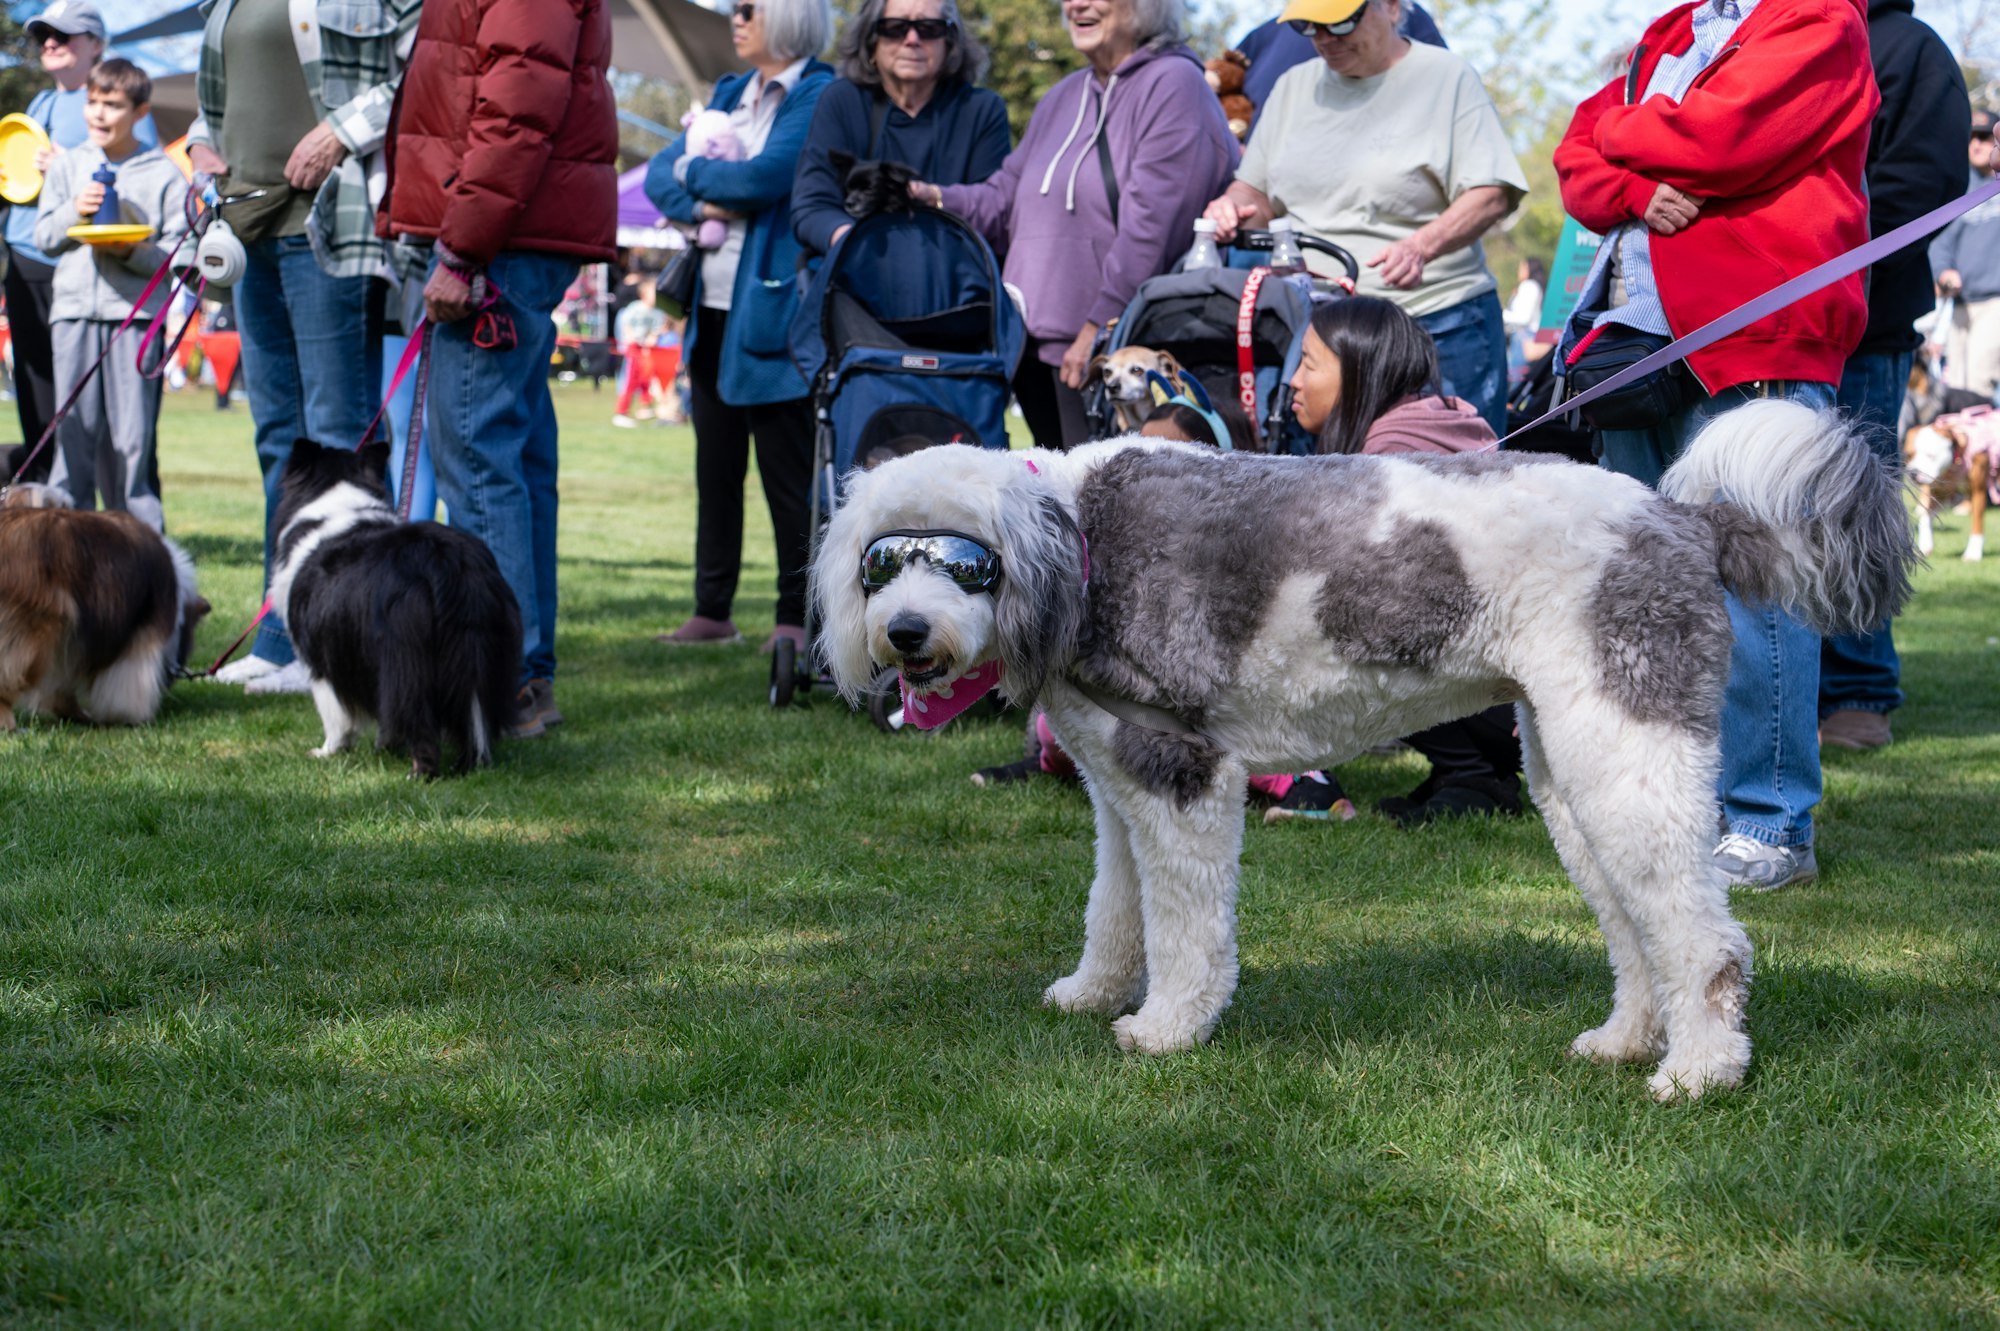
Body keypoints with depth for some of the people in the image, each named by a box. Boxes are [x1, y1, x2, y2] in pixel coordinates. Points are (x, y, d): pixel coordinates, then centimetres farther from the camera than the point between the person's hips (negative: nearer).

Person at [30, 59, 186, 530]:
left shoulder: (164, 173, 4)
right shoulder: (68, 166, 14)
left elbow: (177, 253, 0)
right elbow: (43, 237, 11)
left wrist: (132, 251, -16)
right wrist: (74, 212, -6)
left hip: (136, 312, -2)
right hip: (74, 309, 3)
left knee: (133, 435, -2)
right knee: (74, 431, 2)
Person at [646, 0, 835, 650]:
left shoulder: (818, 97, -6)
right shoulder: (730, 95, 18)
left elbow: (764, 177, -19)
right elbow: (660, 175, 13)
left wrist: (695, 171, -1)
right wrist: (703, 205, -8)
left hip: (774, 311, -8)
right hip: (714, 308, 8)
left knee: (787, 471, -3)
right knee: (715, 468, 10)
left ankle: (797, 616, 3)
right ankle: (712, 612, 17)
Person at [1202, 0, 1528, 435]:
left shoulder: (1448, 78, 1)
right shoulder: (1295, 86, 17)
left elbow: (1492, 194, -7)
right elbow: (1257, 190, 22)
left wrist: (1422, 246, -25)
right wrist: (1235, 207, -3)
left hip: (1438, 326, -4)